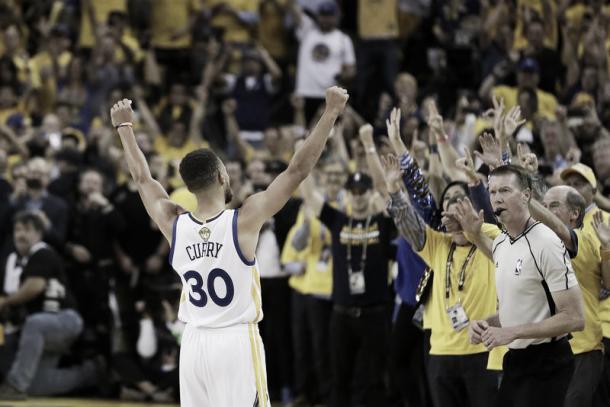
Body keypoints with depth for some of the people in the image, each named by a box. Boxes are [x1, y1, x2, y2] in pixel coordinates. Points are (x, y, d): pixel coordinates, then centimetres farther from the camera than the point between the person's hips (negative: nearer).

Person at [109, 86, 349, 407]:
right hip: (237, 342, -5)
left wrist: (124, 127, 30)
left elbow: (142, 178, 17)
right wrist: (331, 113, -5)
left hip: (194, 343, 5)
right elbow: (298, 169, -10)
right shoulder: (245, 220, -12)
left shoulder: (174, 226, 0)